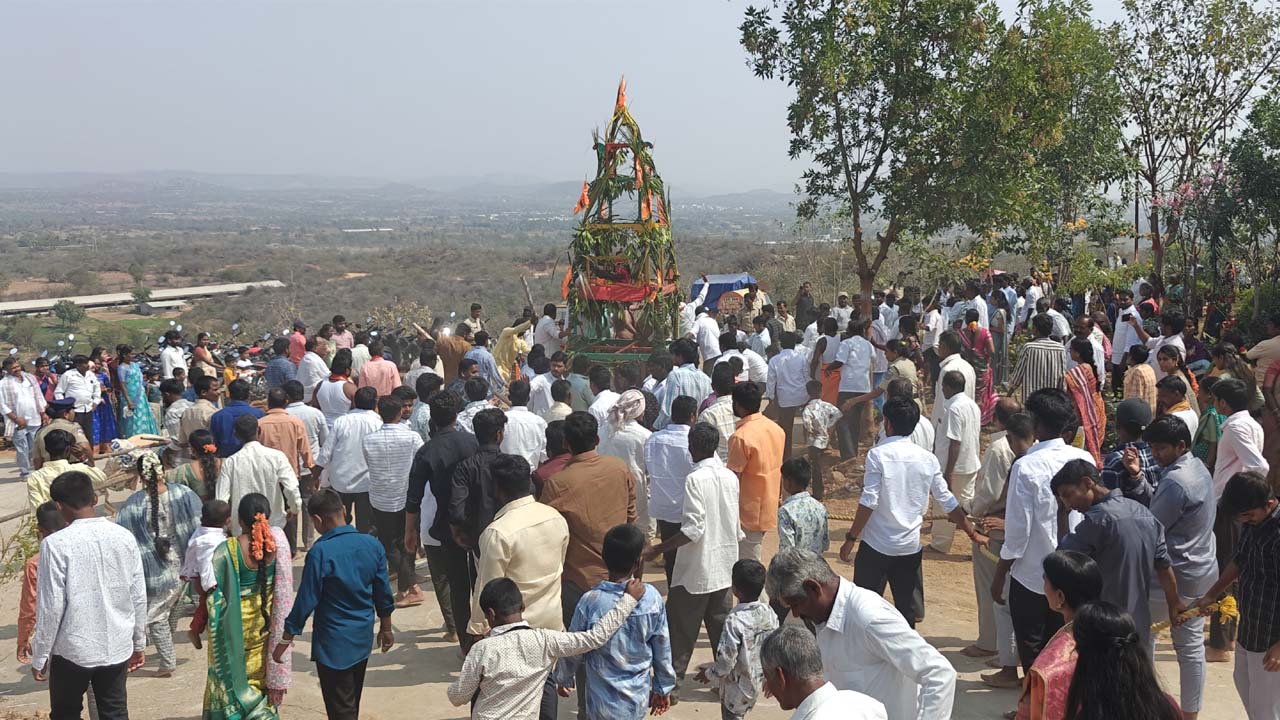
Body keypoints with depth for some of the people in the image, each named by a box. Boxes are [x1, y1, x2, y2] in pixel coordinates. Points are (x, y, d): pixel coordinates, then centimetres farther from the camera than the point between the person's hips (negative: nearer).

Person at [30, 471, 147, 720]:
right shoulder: (124, 537, -3)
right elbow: (139, 597, 2)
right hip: (118, 647, 3)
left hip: (72, 650, -3)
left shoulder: (56, 544, -15)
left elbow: (50, 606, -13)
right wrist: (138, 643, 14)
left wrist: (39, 657, -1)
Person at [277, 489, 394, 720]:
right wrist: (386, 628, 18)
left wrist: (286, 639, -6)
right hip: (363, 638, 6)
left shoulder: (321, 552, -21)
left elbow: (306, 601, -17)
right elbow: (383, 594, 4)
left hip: (334, 643, -6)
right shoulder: (372, 544, -4)